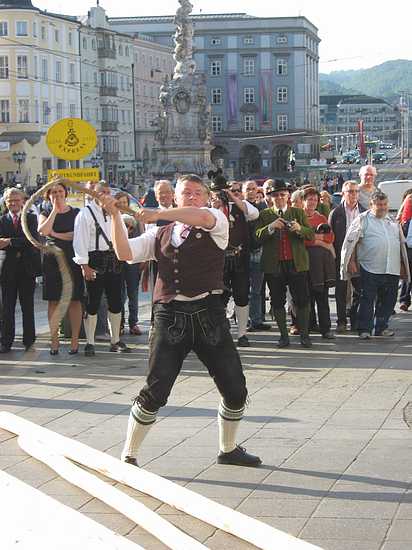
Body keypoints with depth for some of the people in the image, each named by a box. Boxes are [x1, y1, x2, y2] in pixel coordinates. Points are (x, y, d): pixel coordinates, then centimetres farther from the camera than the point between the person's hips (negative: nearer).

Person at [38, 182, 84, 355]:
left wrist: (57, 234, -8)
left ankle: (75, 341, 2)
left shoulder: (76, 213, 7)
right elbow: (43, 231, -12)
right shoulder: (46, 213, 9)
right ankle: (54, 341, 6)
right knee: (53, 301, 1)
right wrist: (55, 210, -10)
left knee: (74, 300, -2)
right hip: (52, 261, 1)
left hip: (72, 260, -1)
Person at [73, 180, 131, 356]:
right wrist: (84, 265, -16)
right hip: (95, 261, -6)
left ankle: (115, 341, 19)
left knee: (116, 302, 9)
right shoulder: (86, 213, -5)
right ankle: (90, 343, 5)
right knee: (92, 304, -2)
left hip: (114, 261, 6)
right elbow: (80, 241, -10)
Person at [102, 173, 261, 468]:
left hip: (209, 316, 0)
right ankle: (128, 456, 9)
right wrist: (115, 215, -4)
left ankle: (229, 449, 29)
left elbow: (203, 217, -17)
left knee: (236, 390, 5)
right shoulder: (160, 235, 16)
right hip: (170, 316, 0)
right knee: (155, 391, -7)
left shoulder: (216, 222, 7)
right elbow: (125, 253, 4)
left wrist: (159, 214, -19)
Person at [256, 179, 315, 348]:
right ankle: (283, 336, 13)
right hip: (274, 265, 0)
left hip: (297, 264, 0)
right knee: (277, 301, 4)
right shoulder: (264, 215, 9)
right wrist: (270, 227, -20)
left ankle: (304, 335, 6)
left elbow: (311, 234, 3)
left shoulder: (298, 213, 12)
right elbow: (257, 236, -4)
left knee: (302, 300, -3)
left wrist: (299, 229, -17)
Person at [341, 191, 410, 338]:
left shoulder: (393, 221, 16)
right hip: (370, 269, -5)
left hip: (392, 270, 5)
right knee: (367, 300, -4)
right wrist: (351, 261, -8)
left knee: (388, 300, 9)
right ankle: (364, 329, 1)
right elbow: (350, 242, -3)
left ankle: (381, 327, 20)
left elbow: (401, 243, 23)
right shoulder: (363, 220, 0)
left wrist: (402, 264, 18)